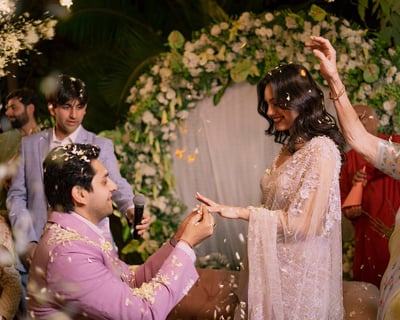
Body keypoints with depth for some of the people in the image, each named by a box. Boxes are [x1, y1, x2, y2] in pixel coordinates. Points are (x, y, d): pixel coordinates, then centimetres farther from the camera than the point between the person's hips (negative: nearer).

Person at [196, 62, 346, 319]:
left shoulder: (321, 151, -18)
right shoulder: (290, 146, 9)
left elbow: (304, 222, -21)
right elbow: (278, 206, 9)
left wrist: (241, 213, -19)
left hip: (299, 269, -8)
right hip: (274, 263, 8)